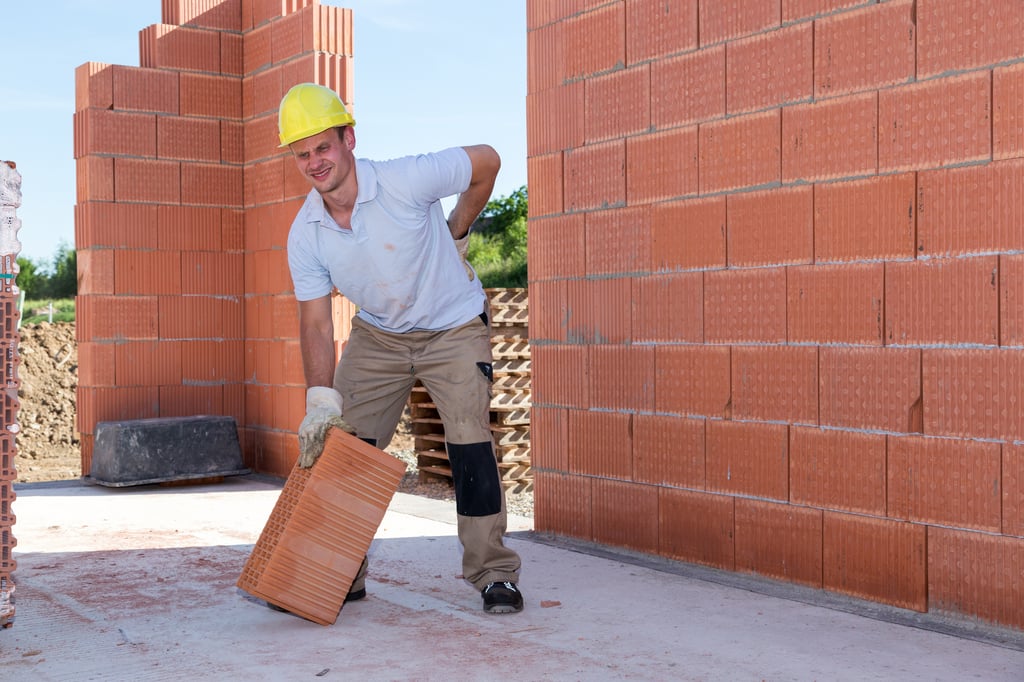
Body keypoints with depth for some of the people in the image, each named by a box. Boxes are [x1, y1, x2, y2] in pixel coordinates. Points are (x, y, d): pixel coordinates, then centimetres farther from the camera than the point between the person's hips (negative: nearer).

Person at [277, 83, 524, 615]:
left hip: (454, 327, -4)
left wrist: (455, 234, -1)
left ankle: (494, 575, -2)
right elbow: (316, 322, -12)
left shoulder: (404, 181, -27)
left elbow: (486, 162, -12)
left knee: (470, 441, -16)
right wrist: (321, 398, -24)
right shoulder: (304, 234, -15)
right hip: (377, 335, 4)